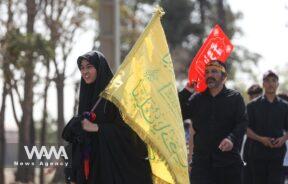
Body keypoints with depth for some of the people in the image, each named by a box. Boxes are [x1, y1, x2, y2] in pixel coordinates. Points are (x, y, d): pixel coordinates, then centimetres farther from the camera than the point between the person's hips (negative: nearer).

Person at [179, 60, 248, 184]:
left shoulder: (235, 98, 6)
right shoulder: (197, 98, 14)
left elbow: (242, 123, -6)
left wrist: (232, 139, -25)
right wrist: (187, 91, -2)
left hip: (229, 161, -1)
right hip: (201, 161, 1)